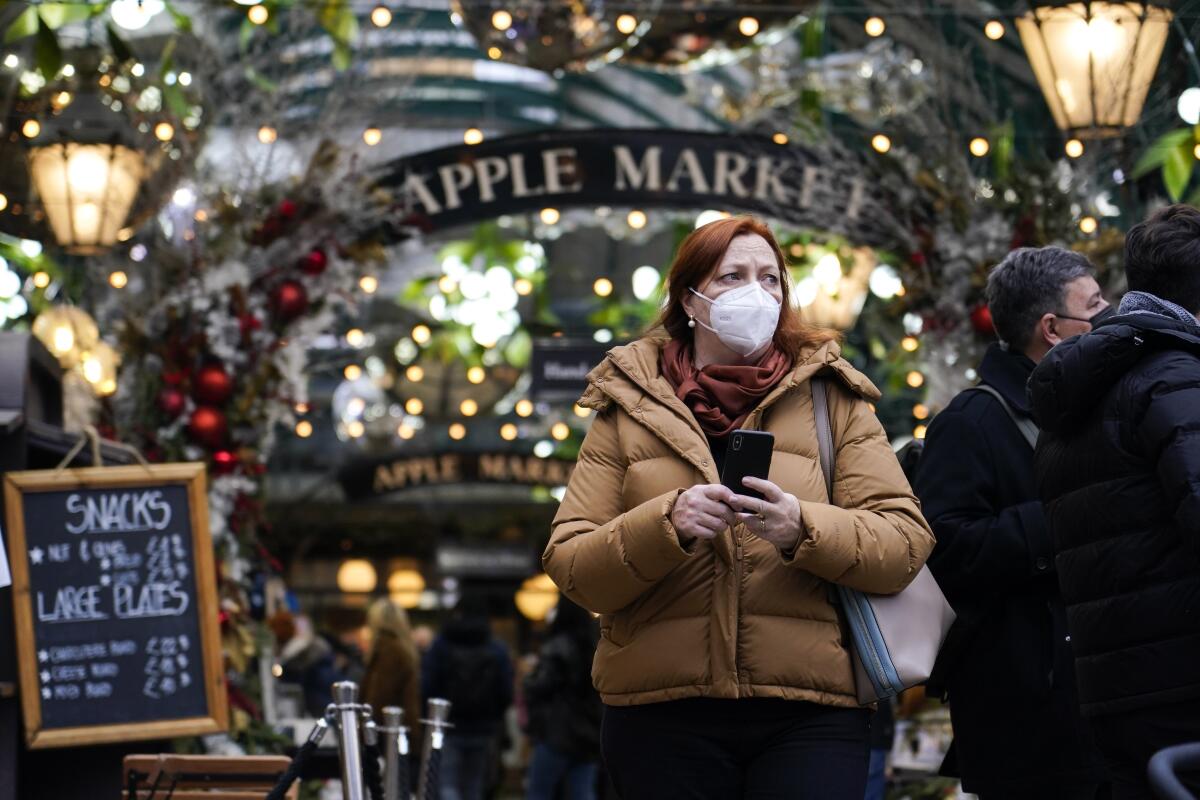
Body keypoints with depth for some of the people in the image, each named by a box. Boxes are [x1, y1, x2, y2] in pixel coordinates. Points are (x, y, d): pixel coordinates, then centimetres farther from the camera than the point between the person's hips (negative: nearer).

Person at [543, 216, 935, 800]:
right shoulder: (630, 408, 11)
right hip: (661, 717, 0)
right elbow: (569, 565, 1)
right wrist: (667, 524, -16)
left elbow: (906, 542, 0)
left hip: (808, 714, 0)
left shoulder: (832, 399, 11)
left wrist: (803, 528, -18)